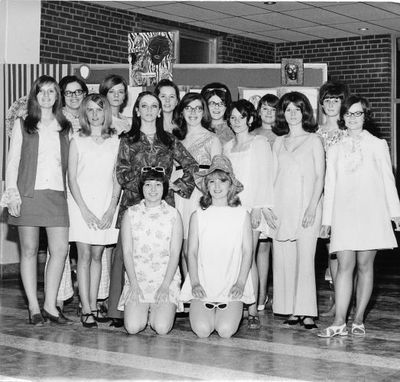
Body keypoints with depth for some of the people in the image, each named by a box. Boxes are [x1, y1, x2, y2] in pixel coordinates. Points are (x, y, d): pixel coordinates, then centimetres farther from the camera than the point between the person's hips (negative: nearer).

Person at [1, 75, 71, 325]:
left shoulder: (65, 127, 14)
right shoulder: (22, 125, 8)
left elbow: (69, 163, 14)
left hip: (57, 194, 2)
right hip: (28, 193, -2)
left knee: (61, 249, -5)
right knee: (29, 250, 0)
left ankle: (50, 305, 6)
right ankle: (34, 307, 8)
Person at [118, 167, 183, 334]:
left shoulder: (173, 214, 3)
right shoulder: (130, 214, 4)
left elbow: (175, 253, -1)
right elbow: (127, 252, 1)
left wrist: (165, 286, -10)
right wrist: (134, 284, -8)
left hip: (166, 278, 0)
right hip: (137, 278, 1)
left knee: (162, 328, -18)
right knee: (133, 328, -17)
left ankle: (157, 310, 15)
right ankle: (143, 310, 17)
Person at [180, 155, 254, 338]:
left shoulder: (242, 215, 4)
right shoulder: (198, 216, 5)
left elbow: (247, 252, 3)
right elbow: (192, 252, 5)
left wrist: (240, 283, -7)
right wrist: (195, 283, -7)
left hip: (232, 286, 0)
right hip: (203, 286, 0)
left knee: (226, 331, -18)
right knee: (202, 330, -17)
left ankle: (224, 313, 16)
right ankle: (205, 311, 17)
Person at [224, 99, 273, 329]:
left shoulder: (260, 143, 5)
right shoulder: (227, 147, 19)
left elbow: (264, 177, -2)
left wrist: (257, 208, -10)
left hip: (252, 206, -4)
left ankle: (253, 311, -9)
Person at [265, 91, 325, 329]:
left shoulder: (313, 140, 5)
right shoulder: (278, 143, 16)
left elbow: (320, 177, -1)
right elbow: (273, 177, 14)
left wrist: (312, 207, -11)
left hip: (306, 207, -4)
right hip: (282, 208, 4)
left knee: (306, 258, -7)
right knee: (283, 259, 1)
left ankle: (307, 312, -4)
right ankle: (291, 310, 8)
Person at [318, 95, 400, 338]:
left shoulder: (378, 145, 10)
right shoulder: (335, 150, 15)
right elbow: (330, 186, 15)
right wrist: (327, 219, 12)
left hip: (371, 213, -1)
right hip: (343, 214, 1)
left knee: (365, 265, -1)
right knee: (345, 265, -7)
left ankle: (359, 320, 7)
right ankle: (339, 323, -9)